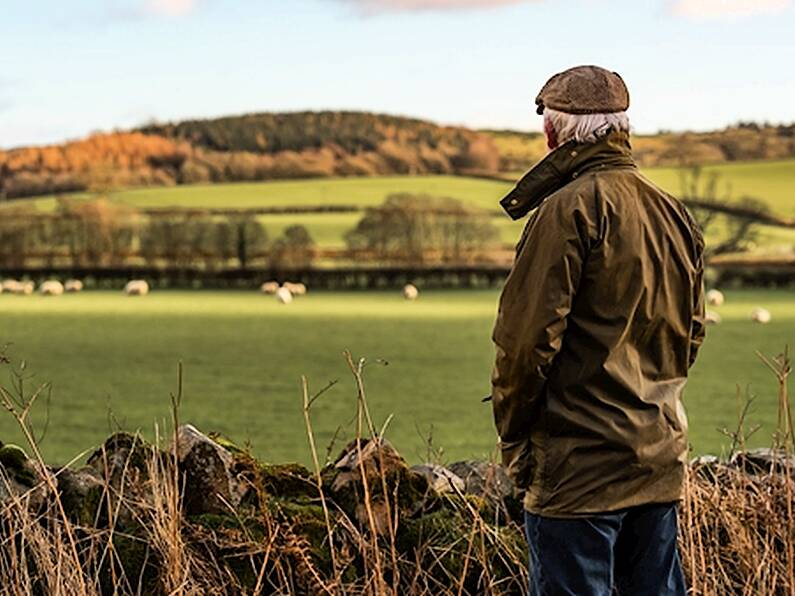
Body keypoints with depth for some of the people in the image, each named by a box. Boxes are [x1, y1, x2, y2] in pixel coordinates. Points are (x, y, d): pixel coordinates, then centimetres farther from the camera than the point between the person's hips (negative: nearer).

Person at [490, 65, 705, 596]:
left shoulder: (569, 209, -13)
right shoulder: (674, 213, 12)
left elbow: (529, 336, -15)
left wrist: (513, 434, -4)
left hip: (579, 465, -8)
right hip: (662, 459, 8)